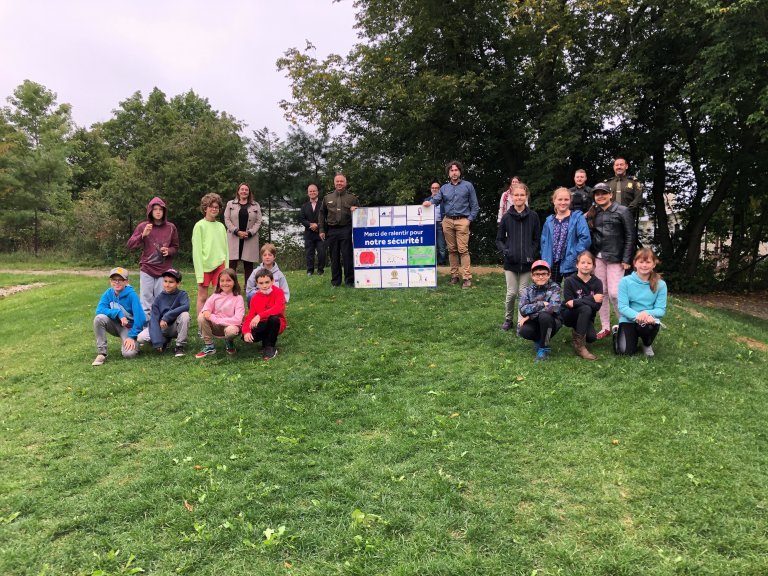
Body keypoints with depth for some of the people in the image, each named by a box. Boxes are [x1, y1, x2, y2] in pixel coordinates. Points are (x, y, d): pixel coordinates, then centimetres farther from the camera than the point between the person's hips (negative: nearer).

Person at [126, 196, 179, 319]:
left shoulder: (171, 227, 3)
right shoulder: (143, 226, 1)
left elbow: (175, 247, 11)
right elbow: (130, 245, -1)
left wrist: (168, 251, -10)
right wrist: (143, 235, -15)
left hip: (164, 270, 1)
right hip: (147, 269, 0)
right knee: (146, 302, 2)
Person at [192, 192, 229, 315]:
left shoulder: (221, 226, 8)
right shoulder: (200, 226, -5)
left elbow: (225, 249, 11)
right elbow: (196, 250, -7)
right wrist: (199, 273, -13)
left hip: (219, 265, 4)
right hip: (205, 266, -4)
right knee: (202, 297, 5)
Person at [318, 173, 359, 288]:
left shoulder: (352, 198, 8)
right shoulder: (327, 198, 12)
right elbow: (322, 214, 14)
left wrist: (355, 211, -11)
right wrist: (321, 230, 7)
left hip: (346, 230, -2)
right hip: (331, 230, 2)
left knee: (348, 256, -3)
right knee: (334, 257, 6)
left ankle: (350, 280, 6)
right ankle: (335, 281, 14)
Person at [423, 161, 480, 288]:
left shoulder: (468, 186, 7)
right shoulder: (444, 188, 15)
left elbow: (474, 205, 6)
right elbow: (436, 199, 4)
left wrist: (469, 219, -4)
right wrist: (429, 202, -18)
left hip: (462, 221, -3)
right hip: (447, 221, 4)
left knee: (463, 249, -11)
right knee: (452, 250, 7)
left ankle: (467, 277, -10)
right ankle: (454, 275, 15)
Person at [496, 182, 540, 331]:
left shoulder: (533, 216, 0)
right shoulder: (506, 217, 0)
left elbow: (537, 239, 6)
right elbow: (499, 239, 6)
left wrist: (532, 253, -8)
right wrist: (505, 251, -11)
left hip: (526, 262, 0)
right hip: (510, 262, 0)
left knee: (523, 292, 5)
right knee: (511, 293, 3)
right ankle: (508, 319, 23)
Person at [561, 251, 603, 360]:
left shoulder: (597, 283, -6)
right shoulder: (569, 281, -12)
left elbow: (597, 306, -15)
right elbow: (568, 303, -21)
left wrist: (576, 302, -26)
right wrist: (591, 299, -26)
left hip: (586, 317, 3)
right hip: (568, 315, -3)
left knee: (591, 337, -25)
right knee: (586, 309, -33)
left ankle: (576, 332, 13)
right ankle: (580, 346, -26)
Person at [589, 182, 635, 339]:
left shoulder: (622, 211, -1)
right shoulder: (594, 212, 9)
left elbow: (629, 236, -3)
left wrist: (626, 259, -10)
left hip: (615, 258, -4)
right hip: (598, 257, 4)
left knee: (614, 293, -10)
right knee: (600, 293, 5)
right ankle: (605, 327, 14)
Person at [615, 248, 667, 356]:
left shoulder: (660, 284, -4)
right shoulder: (625, 281, -8)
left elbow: (661, 310, -7)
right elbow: (622, 307, -13)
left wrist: (647, 313, -29)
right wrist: (637, 315, -32)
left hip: (649, 319, 1)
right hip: (629, 319, 0)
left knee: (651, 325, -36)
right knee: (625, 351, -18)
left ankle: (646, 344, 3)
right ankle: (618, 332, 22)